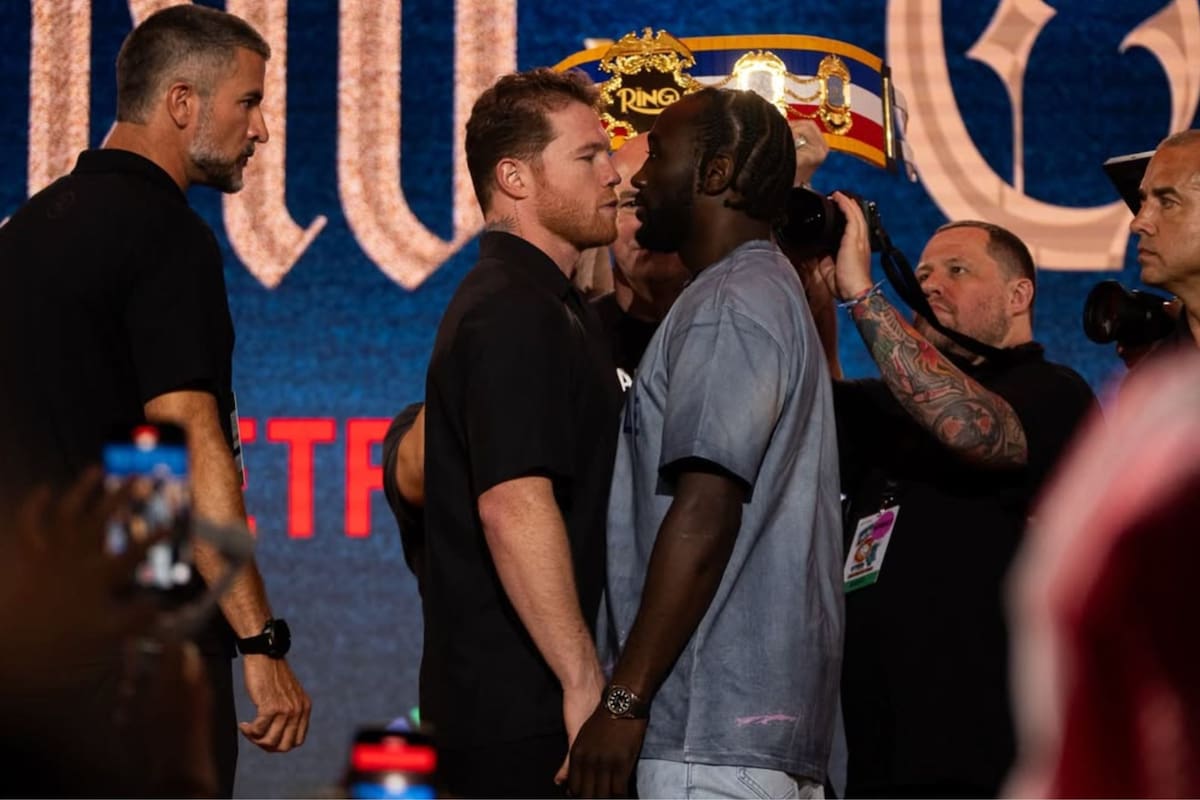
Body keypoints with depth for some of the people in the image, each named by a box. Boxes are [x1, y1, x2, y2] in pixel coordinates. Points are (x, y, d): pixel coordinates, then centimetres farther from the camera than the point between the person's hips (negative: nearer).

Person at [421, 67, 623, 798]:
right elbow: (514, 505, -26)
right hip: (526, 711, -10)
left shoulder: (543, 301, 17)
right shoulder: (513, 311, -15)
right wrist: (584, 681, -26)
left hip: (533, 703, 10)